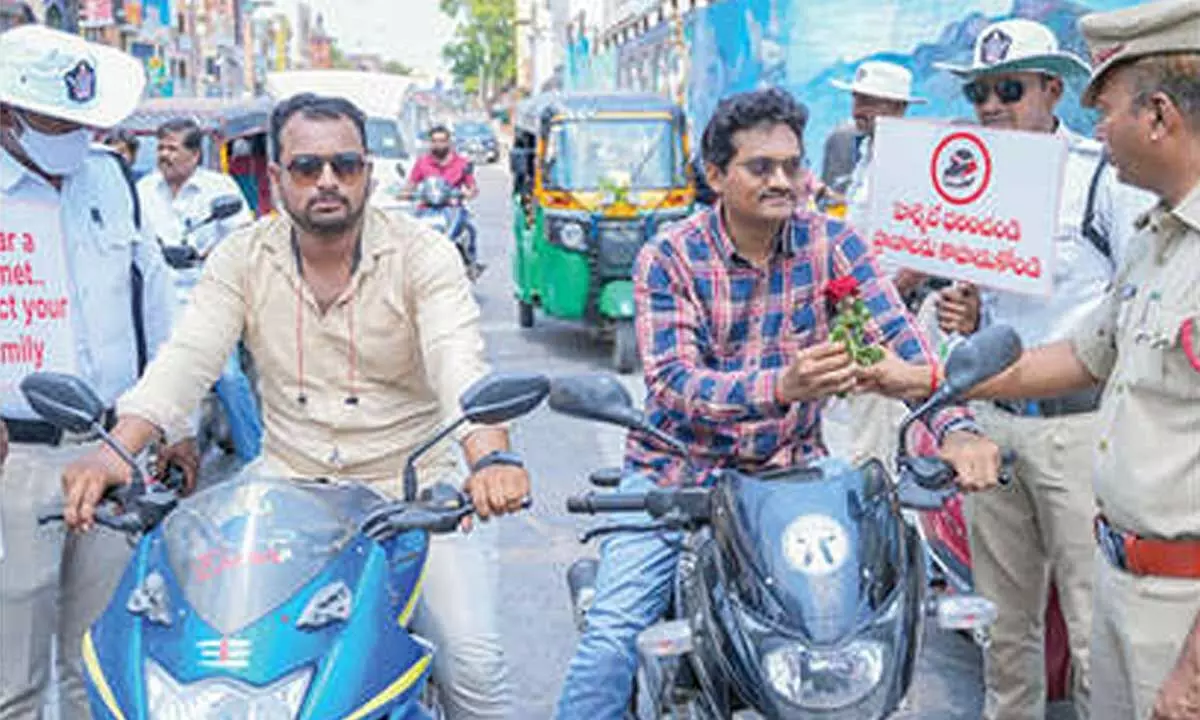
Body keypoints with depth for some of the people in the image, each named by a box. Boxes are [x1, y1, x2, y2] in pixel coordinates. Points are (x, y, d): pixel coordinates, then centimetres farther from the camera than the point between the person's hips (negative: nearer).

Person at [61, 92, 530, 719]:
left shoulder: (422, 255, -8)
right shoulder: (241, 258, 2)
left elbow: (459, 361, -23)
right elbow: (188, 358, -10)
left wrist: (490, 458, -44)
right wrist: (115, 451, -29)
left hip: (414, 485, -2)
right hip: (289, 480, 3)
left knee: (473, 663, -12)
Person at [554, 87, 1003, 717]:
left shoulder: (833, 245, -1)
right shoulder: (669, 257, -8)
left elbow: (899, 342, -10)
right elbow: (671, 385, -19)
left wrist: (956, 429, -28)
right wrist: (780, 386, -37)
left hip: (790, 469, 2)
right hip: (678, 471, -2)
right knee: (612, 634, -12)